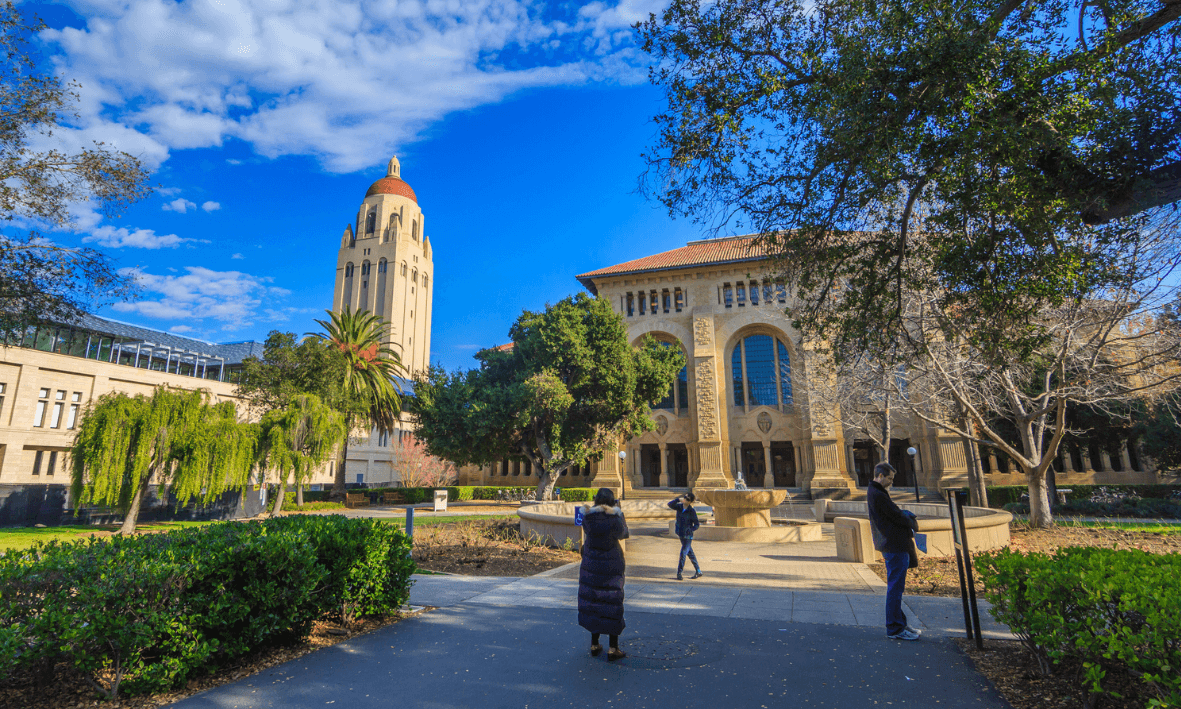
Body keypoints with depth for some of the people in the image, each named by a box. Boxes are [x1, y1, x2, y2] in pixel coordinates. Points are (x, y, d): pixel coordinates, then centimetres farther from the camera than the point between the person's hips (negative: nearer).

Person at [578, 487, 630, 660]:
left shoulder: (587, 518, -8)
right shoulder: (614, 518, -16)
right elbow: (623, 533, 1)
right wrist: (619, 513, 12)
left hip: (591, 567, 3)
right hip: (611, 567, -3)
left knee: (593, 602, 14)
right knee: (612, 604, 6)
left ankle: (594, 645, 24)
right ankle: (613, 648, 11)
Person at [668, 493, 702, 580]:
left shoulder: (692, 511, -15)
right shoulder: (679, 507, 0)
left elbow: (696, 525, -9)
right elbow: (670, 505, -14)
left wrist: (689, 530, -21)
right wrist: (678, 499, -24)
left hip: (687, 536, -6)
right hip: (681, 534, 6)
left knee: (683, 554, -7)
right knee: (690, 553, 15)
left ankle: (679, 573, 4)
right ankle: (698, 571, 28)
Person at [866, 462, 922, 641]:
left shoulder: (874, 493, 15)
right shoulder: (878, 495, -19)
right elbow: (898, 517, -16)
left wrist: (904, 516, -1)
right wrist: (910, 522, 3)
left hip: (892, 545, 11)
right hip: (895, 546, -11)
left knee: (895, 588, 18)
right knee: (895, 588, -4)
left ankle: (899, 623, 29)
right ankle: (895, 629, 3)